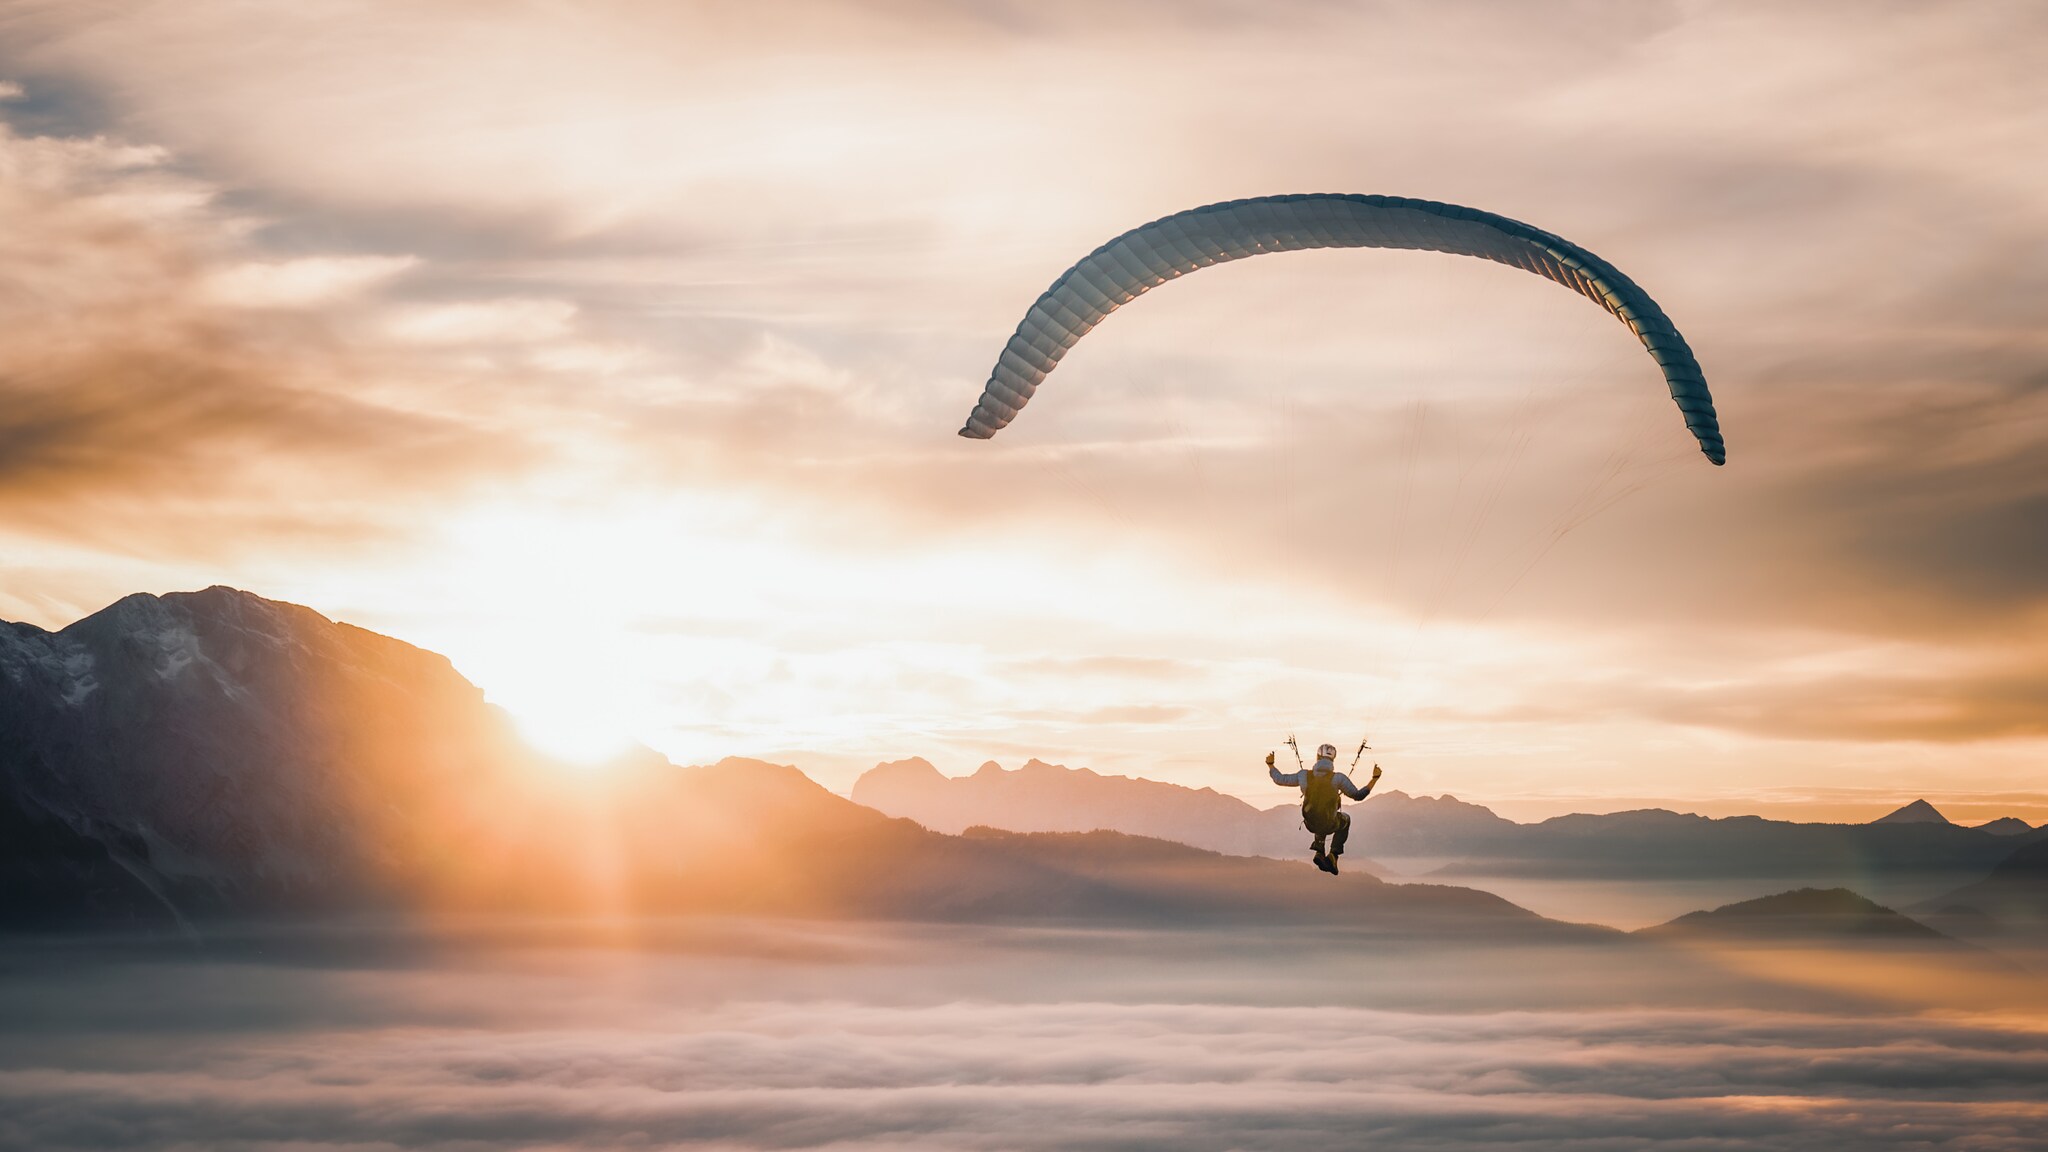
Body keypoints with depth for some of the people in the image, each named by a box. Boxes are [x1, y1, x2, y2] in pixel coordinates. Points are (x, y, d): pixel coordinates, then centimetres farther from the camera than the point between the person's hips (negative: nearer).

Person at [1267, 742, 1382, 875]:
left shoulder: (1304, 775, -12)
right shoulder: (1338, 778, -21)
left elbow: (1280, 779, 0)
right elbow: (1358, 795, -12)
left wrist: (1270, 765, 17)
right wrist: (1375, 778, -7)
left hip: (1310, 824, 3)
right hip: (1330, 825, -3)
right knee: (1345, 819, 32)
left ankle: (1319, 853, 25)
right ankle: (1333, 855, 21)